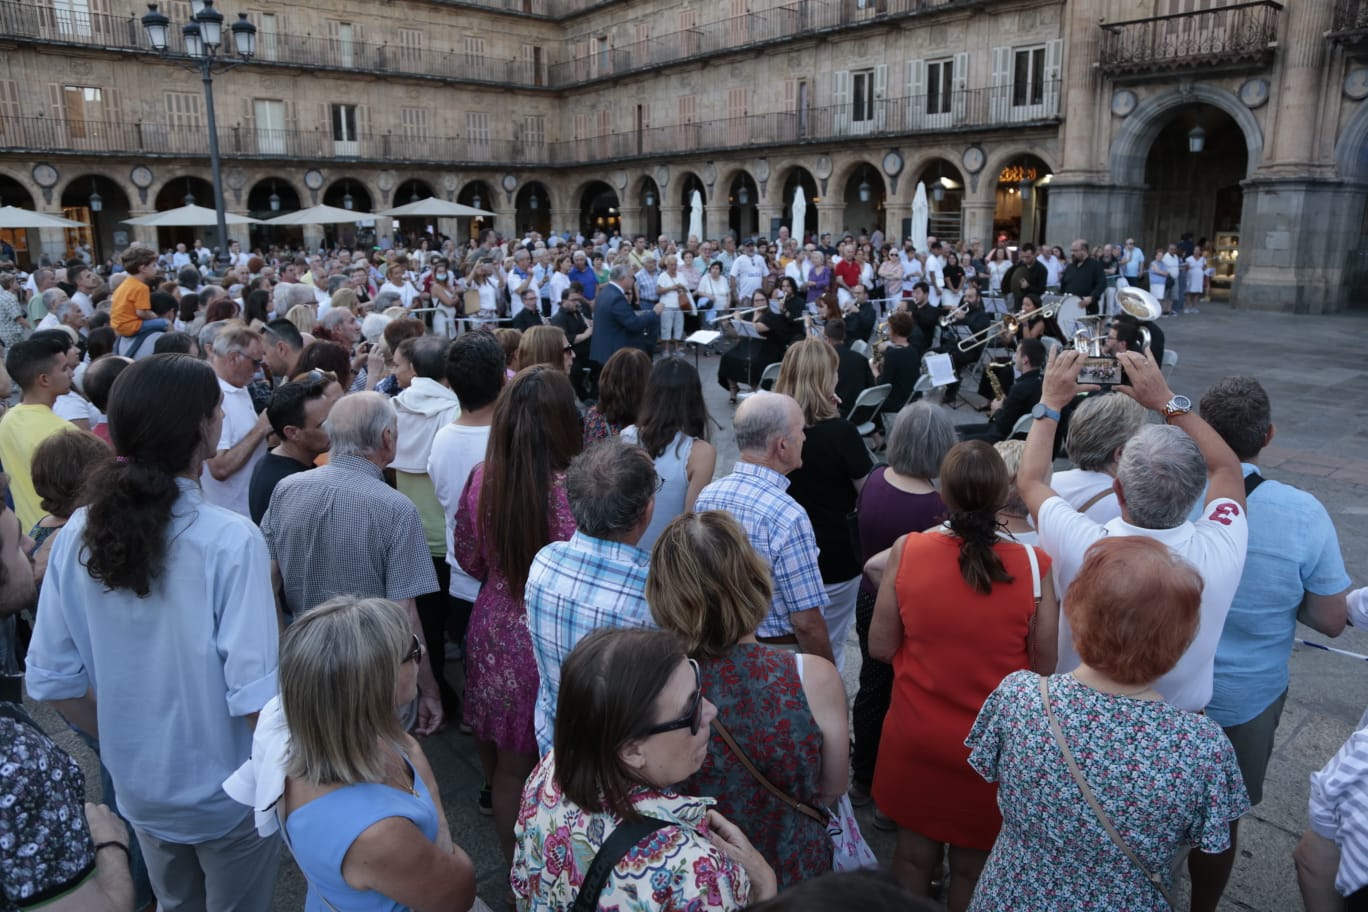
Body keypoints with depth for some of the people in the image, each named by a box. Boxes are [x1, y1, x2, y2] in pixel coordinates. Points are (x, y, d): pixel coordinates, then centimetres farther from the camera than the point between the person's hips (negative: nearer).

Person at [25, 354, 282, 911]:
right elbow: (253, 693, -27)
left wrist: (122, 739, 12)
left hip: (138, 787, 5)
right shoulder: (230, 540, -27)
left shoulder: (78, 535, -10)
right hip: (227, 795, -4)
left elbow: (49, 681, -4)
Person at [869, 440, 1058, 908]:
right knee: (973, 862, 22)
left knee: (914, 850, 23)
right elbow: (1045, 665, -10)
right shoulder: (1034, 565, -21)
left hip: (916, 736, 1)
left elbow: (882, 647, -9)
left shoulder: (907, 551, -18)